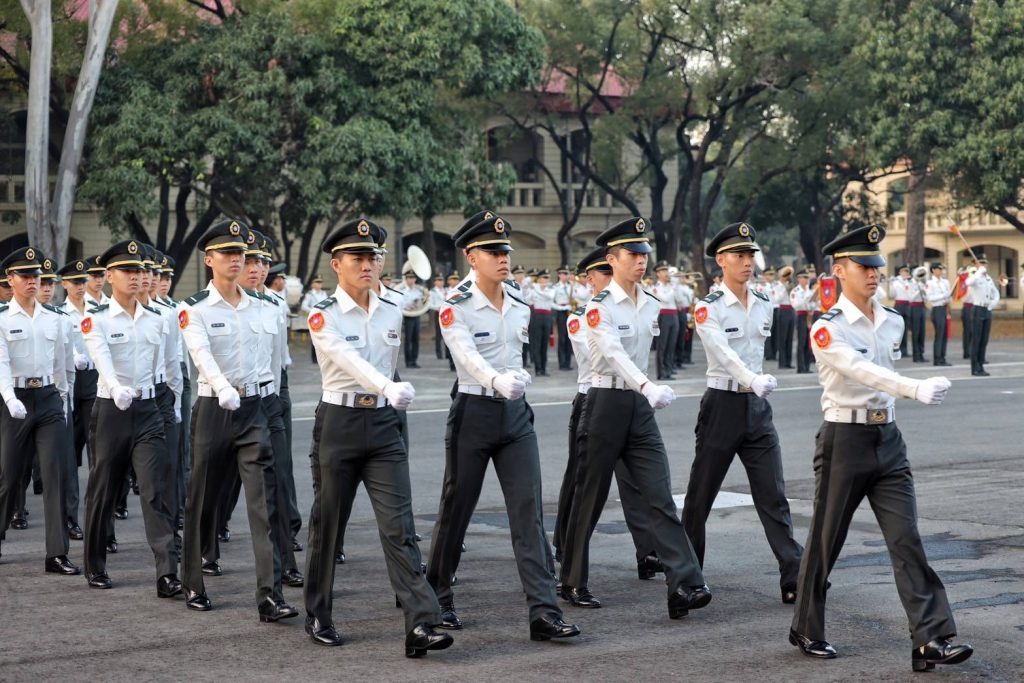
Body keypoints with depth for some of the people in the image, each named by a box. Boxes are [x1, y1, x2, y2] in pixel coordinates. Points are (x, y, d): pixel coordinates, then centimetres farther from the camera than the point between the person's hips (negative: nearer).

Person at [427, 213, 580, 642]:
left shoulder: (520, 308, 7)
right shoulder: (455, 309, -11)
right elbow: (467, 355, -28)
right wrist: (498, 381, -43)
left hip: (516, 416, 4)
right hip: (473, 414, -4)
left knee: (529, 511, -6)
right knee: (456, 510, 7)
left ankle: (544, 612, -11)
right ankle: (438, 600, 25)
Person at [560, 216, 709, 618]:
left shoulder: (651, 306, 9)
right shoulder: (599, 306, -12)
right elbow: (613, 353, -28)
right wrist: (648, 387, -41)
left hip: (640, 408, 5)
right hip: (606, 404, -5)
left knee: (660, 496, -6)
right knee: (591, 498, 5)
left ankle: (683, 586, -13)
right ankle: (573, 583, 19)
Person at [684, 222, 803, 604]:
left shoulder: (764, 305, 6)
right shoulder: (708, 308, -11)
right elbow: (722, 351, -27)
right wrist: (753, 381, -41)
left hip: (758, 408, 4)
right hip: (722, 405, -4)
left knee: (773, 495, -4)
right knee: (701, 495, 7)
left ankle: (794, 579, -9)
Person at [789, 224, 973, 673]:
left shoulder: (893, 323, 8)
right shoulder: (828, 329, -13)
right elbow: (862, 370, -30)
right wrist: (916, 389, -42)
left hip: (887, 439, 5)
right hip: (844, 440, -5)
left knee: (906, 538, -4)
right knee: (826, 540, 7)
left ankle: (930, 640, -10)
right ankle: (806, 630, 24)